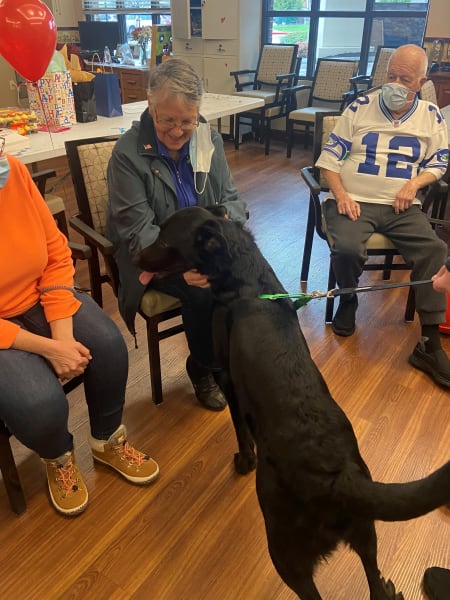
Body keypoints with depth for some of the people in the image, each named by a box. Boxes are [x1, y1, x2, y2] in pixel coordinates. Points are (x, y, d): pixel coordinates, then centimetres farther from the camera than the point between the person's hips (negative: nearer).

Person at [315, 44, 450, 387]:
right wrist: (341, 196, -14)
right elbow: (330, 157, 2)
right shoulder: (359, 108, 5)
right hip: (354, 201, -2)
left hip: (402, 205, 2)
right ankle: (349, 299, 4)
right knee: (347, 249, -34)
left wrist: (414, 184, -6)